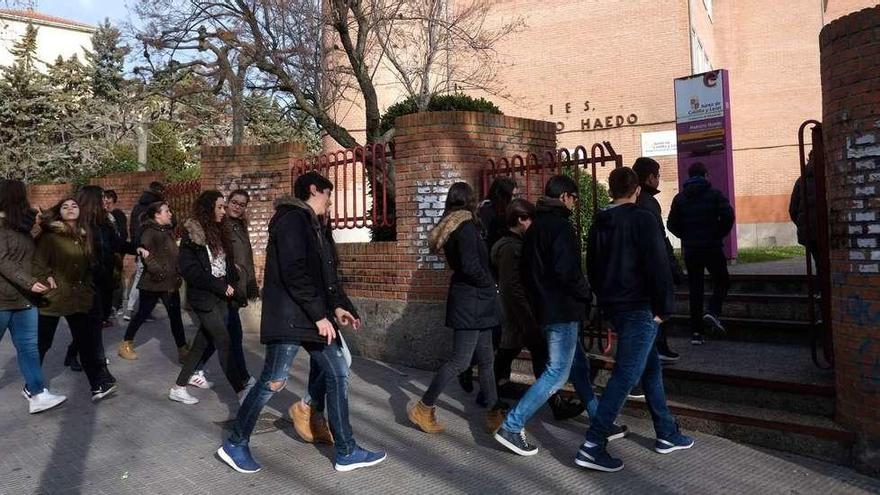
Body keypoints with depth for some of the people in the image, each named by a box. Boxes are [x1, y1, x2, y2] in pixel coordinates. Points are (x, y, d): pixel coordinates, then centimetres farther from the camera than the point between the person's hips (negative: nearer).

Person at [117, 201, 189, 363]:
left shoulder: (166, 231, 13)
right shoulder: (149, 232, -12)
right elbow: (146, 255, -22)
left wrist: (177, 274, 10)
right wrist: (160, 272, -21)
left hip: (171, 282, 7)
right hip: (153, 282, -7)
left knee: (175, 315, 6)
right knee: (143, 314, 6)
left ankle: (183, 350, 9)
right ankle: (125, 345, 23)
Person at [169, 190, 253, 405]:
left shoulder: (218, 232, 13)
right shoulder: (192, 233, -9)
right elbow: (189, 269, -15)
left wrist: (232, 288, 4)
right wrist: (220, 286, -15)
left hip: (220, 296, 7)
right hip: (203, 297, -7)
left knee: (202, 343, 11)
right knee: (224, 343, -9)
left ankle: (179, 388, 24)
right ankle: (243, 388, -8)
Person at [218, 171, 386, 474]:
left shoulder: (309, 224, 19)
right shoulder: (293, 219, -12)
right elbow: (294, 273, -22)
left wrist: (336, 307, 9)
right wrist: (320, 315, -21)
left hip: (310, 317, 10)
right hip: (288, 318, -10)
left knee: (337, 373, 7)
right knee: (273, 382, -1)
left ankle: (346, 452, 14)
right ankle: (235, 444, 20)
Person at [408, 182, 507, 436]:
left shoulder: (450, 226, 13)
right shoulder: (466, 226, -15)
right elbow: (471, 266, -23)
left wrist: (487, 286, 11)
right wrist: (489, 284, -6)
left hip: (472, 302, 10)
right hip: (471, 302, -9)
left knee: (486, 360, 11)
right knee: (460, 361, -4)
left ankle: (495, 414, 16)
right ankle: (423, 408, 6)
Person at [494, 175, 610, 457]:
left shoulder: (535, 226, 15)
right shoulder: (560, 226, -13)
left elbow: (527, 269, 18)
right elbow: (567, 271, -23)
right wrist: (587, 294, -7)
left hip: (543, 307, 10)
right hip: (563, 311, -10)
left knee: (579, 365, 17)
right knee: (557, 373, -5)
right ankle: (512, 426, -5)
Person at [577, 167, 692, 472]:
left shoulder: (599, 224, 10)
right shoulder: (642, 219, -12)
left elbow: (593, 268, 15)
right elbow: (658, 266, -17)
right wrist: (663, 308, -9)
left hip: (612, 307, 8)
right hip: (639, 308, -8)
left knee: (651, 367, 19)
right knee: (625, 375, -7)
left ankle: (667, 435, 30)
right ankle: (592, 446, -9)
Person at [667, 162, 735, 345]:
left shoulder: (680, 197, 6)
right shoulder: (714, 194, -2)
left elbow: (671, 223, 0)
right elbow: (728, 215, -13)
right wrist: (720, 233, 1)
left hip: (690, 249, 3)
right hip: (712, 247, -3)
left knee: (695, 289, 7)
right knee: (721, 281, 14)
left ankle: (696, 332, 6)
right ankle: (713, 311, -11)